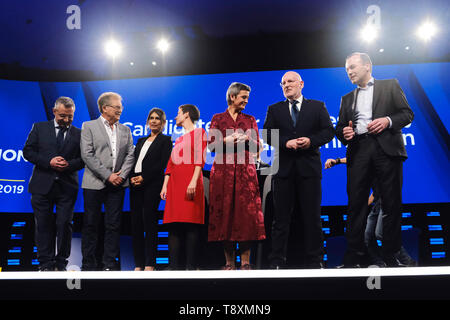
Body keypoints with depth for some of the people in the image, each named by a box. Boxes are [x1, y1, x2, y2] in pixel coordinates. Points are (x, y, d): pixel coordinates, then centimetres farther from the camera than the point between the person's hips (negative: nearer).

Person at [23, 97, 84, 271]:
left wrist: (69, 164, -15)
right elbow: (28, 151, 2)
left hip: (67, 186, 0)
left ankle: (61, 263, 14)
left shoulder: (78, 134, 7)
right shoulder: (39, 128, 7)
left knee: (64, 224, 1)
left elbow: (83, 158, 5)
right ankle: (46, 263, 14)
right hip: (43, 185, 0)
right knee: (43, 225, 4)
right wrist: (48, 162, -12)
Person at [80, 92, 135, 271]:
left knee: (113, 225, 4)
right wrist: (107, 175, -13)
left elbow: (130, 154, 9)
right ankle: (89, 265, 11)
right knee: (90, 224, 2)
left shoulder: (125, 130, 14)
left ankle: (110, 264, 11)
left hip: (117, 184, 3)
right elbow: (87, 155, -7)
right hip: (94, 184, -3)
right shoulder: (88, 127, 2)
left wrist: (121, 175, -7)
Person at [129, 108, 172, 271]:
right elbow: (133, 162, 17)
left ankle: (149, 264, -3)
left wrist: (143, 177, -13)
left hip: (152, 184, -6)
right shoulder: (141, 141, 23)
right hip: (136, 184, 6)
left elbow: (162, 164, -7)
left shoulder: (165, 140, 5)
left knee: (149, 221, -8)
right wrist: (132, 177, -3)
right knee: (136, 222, 2)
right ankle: (138, 263, 7)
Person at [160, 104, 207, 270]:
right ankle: (174, 265, 0)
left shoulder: (199, 132, 5)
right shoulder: (179, 138, 26)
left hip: (190, 183, -7)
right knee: (174, 225, 0)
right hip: (175, 183, 7)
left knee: (190, 225, -10)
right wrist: (165, 185, 11)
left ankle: (191, 266, -10)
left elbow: (200, 158, -7)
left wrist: (194, 181, -18)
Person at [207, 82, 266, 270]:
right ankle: (229, 261, 3)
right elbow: (211, 145, 3)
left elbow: (257, 146, 9)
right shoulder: (218, 119, 12)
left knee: (246, 212, -7)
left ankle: (245, 261, -4)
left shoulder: (250, 120, 17)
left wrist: (245, 138, -9)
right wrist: (228, 139, -11)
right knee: (225, 212, -4)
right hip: (223, 171, -1)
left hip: (245, 171, 1)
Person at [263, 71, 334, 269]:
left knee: (312, 216, 3)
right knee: (281, 217, 3)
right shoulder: (274, 109, 13)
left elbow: (328, 131, 3)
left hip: (309, 167, -1)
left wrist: (311, 140, -14)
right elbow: (267, 134, 2)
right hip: (284, 169, 1)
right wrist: (286, 143, -14)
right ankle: (277, 261, 9)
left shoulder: (317, 106, 10)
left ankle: (314, 261, 12)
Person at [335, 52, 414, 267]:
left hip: (386, 149, -3)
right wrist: (344, 133, -3)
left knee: (392, 204, -2)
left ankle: (390, 255, 5)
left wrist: (388, 120, -11)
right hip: (358, 151, 3)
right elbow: (340, 127, 20)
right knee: (356, 204, -2)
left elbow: (407, 114, 6)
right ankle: (353, 256, 0)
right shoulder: (347, 99, 24)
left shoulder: (390, 86, 14)